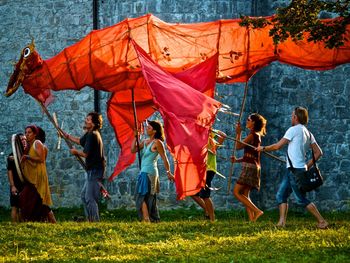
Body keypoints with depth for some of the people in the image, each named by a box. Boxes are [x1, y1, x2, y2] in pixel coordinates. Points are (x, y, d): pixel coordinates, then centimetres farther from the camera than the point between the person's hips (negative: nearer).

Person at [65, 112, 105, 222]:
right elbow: (80, 141, 35)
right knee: (84, 195, 18)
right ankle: (90, 219, 21)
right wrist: (66, 135, 38)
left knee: (90, 198, -10)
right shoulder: (89, 134, 15)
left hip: (95, 170, -11)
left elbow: (86, 154, -19)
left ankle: (95, 221, -8)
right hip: (92, 170, 11)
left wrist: (76, 152, 0)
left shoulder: (92, 135, -17)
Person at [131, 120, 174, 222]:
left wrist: (168, 172, -10)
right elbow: (133, 150, 12)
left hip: (149, 172, -9)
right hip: (144, 172, 9)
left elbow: (164, 158, -9)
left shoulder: (157, 143, -9)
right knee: (149, 198, 10)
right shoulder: (145, 142, 14)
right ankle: (154, 219, 14)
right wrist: (135, 137, 6)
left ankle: (146, 220, -16)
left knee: (142, 197, -13)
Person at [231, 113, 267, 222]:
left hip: (250, 167, -10)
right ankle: (251, 219, 1)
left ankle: (257, 211, -18)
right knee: (245, 195, 8)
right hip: (252, 167, 10)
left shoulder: (252, 135, -11)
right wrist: (237, 160, 9)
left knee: (236, 192, -10)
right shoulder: (256, 136, 18)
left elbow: (238, 146, -9)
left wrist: (238, 133, -2)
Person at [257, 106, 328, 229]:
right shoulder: (308, 133, 15)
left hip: (295, 170, -9)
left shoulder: (294, 130, -9)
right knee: (281, 195, 10)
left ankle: (322, 222, -4)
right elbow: (318, 152, 12)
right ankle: (281, 222, 3)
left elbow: (277, 146, -9)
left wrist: (263, 148, 5)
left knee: (302, 199, -6)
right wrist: (307, 165, 15)